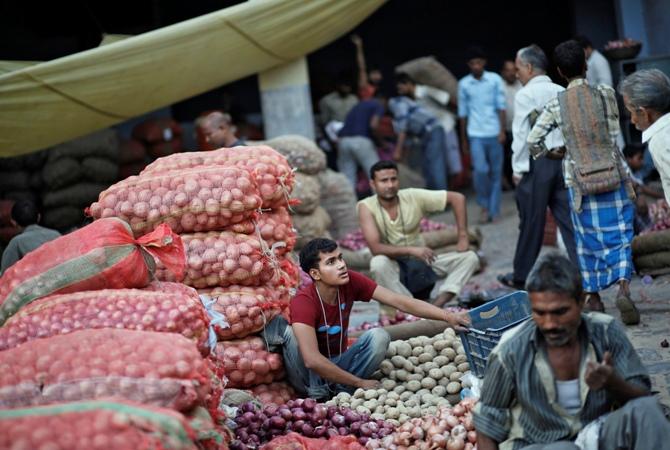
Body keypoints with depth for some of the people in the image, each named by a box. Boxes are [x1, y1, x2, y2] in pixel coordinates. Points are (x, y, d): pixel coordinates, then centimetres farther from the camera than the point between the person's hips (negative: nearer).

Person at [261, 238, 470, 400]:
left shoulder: (351, 282, -13)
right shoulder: (304, 302, -27)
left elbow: (399, 301, -16)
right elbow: (312, 360, -37)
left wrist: (447, 316, -27)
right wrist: (360, 383, -29)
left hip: (339, 364, 5)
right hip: (311, 373, -5)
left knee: (378, 336, -22)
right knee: (283, 326, -30)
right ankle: (316, 390, -24)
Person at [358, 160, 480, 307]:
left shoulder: (413, 197, -12)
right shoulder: (366, 207, -18)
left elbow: (457, 198, -7)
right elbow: (375, 248, -27)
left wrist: (463, 238, -13)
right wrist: (411, 250, -36)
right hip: (393, 265, -3)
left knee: (470, 257, -13)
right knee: (378, 263, -37)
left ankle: (436, 306, -29)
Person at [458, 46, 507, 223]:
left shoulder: (495, 80, 1)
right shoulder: (463, 84, 4)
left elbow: (501, 106, 1)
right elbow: (463, 113, 9)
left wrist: (502, 131, -7)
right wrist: (463, 139, 11)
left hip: (494, 133, 0)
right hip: (475, 134, 0)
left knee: (496, 172, 4)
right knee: (480, 169, -13)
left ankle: (494, 210, 12)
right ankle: (484, 205, 6)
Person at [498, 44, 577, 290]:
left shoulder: (525, 95, -5)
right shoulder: (562, 92, 9)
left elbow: (521, 134, -8)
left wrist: (519, 169, -5)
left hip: (537, 162, -5)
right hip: (564, 160, 5)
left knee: (531, 222, 5)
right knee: (568, 218, 5)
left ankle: (521, 276, 16)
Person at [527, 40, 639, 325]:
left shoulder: (556, 105, -3)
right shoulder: (604, 94, -4)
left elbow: (533, 140, 0)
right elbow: (613, 136, 1)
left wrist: (548, 154, 18)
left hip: (580, 180, 1)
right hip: (614, 173, -1)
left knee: (587, 239, 13)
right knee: (619, 236, 1)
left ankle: (593, 297, 18)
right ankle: (623, 289, -19)